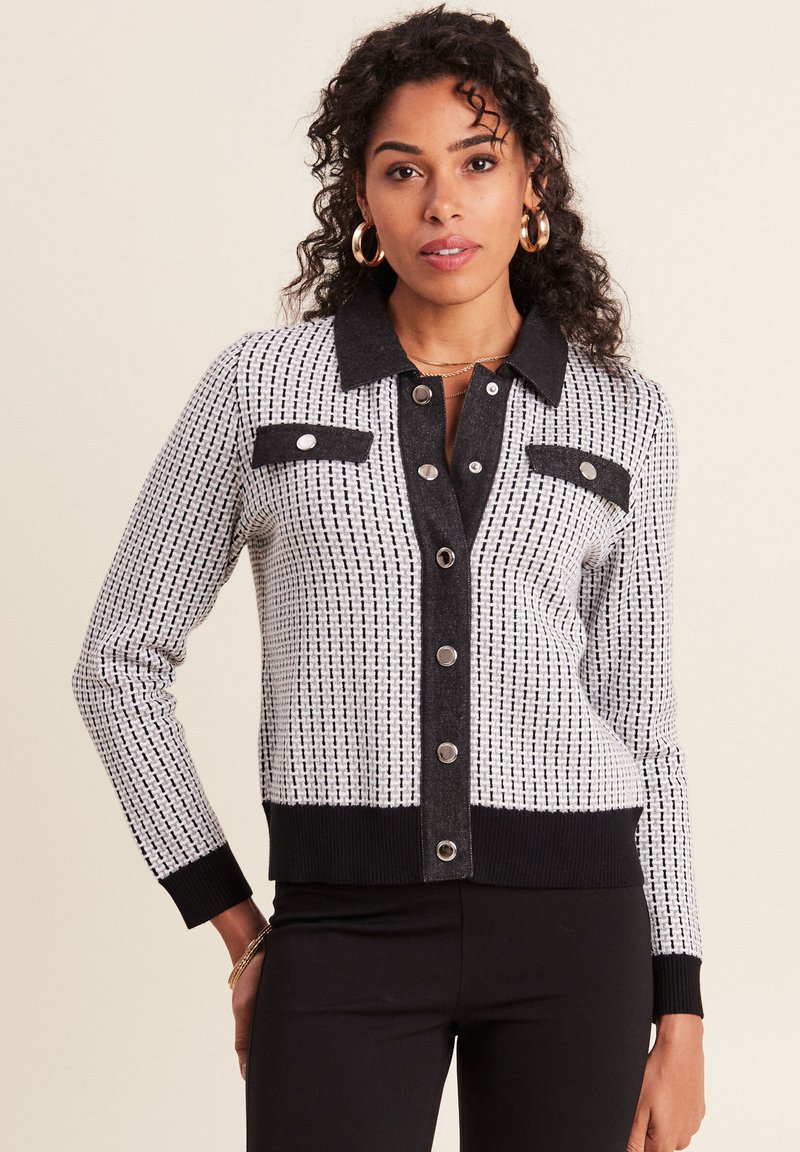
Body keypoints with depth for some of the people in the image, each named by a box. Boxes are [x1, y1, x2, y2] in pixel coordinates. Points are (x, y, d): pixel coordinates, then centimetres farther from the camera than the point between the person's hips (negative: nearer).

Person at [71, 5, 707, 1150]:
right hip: (348, 929, -1)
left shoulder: (621, 414, 6)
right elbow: (122, 661, 7)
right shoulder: (263, 382, 1)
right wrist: (236, 924, 3)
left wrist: (679, 1010, 6)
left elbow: (637, 718, 9)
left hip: (569, 922, 2)